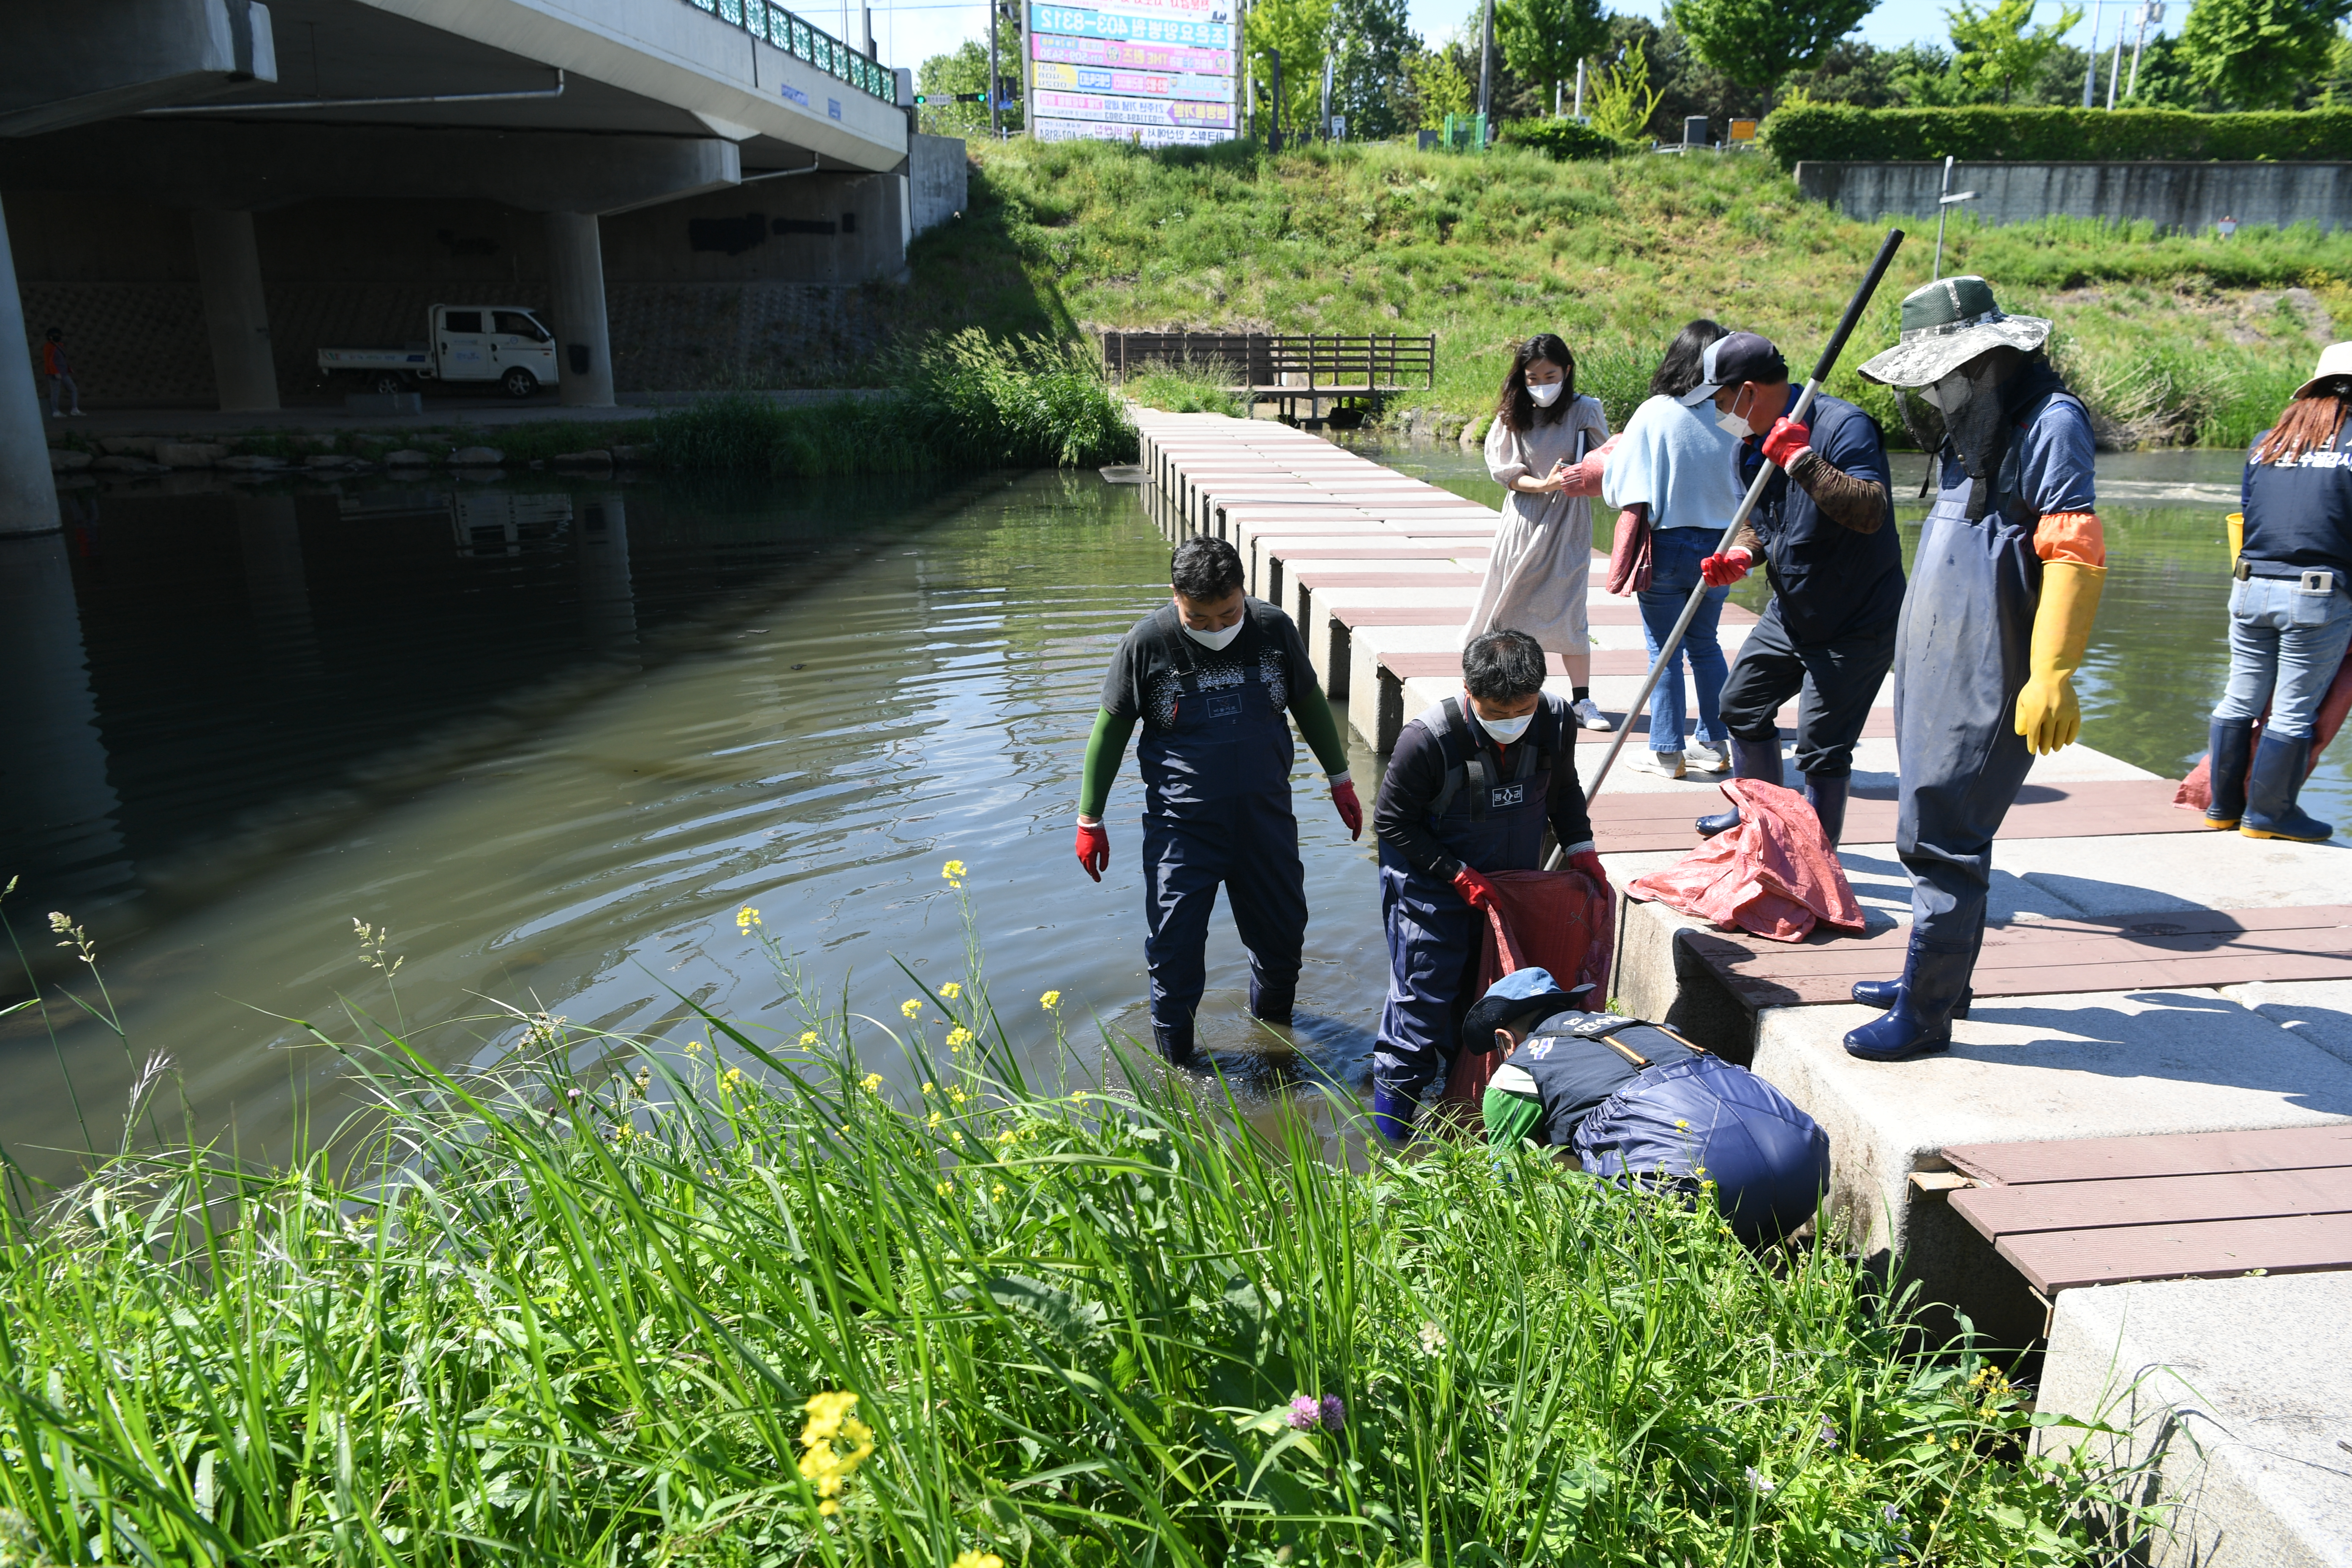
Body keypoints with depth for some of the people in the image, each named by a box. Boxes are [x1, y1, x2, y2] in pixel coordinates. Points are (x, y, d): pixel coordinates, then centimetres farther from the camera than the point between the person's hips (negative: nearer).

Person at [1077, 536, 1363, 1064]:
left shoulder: (1274, 628, -6)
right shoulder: (1148, 643, -13)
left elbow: (1310, 704, 10)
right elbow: (1111, 729, -3)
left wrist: (1341, 780, 17)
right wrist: (1090, 819, 0)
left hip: (1265, 812, 3)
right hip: (1182, 822, -3)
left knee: (1283, 931, 15)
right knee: (1175, 946, 0)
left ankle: (1272, 1015, 45)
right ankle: (1173, 1057, 23)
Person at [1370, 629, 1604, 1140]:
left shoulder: (1557, 722, -13)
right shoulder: (1427, 740, -28)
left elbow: (1564, 788, 9)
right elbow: (1391, 821, -17)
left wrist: (1580, 847, 0)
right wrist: (1458, 874, -20)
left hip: (1515, 882, 5)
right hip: (1432, 889, -5)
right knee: (1425, 993, 0)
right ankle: (1394, 1099, 18)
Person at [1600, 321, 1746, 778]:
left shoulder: (1653, 414, -11)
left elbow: (1617, 487, -6)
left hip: (1664, 546, -3)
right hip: (1717, 547, 3)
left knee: (1664, 650, 7)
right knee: (1705, 644, 19)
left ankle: (1666, 752, 10)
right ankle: (1714, 743, 23)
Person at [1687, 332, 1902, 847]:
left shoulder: (1842, 426, -22)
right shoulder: (1753, 444, 5)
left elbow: (1873, 511, -36)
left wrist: (1803, 460, -40)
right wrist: (1738, 556, -6)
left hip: (1855, 625, -9)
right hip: (1790, 612, 9)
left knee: (1821, 746, -8)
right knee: (1742, 704, 20)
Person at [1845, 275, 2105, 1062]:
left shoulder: (2049, 421, -13)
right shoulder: (1973, 426, 16)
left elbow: (2076, 554, -20)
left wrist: (2052, 679, -25)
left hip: (1987, 680, -10)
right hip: (1936, 667, 10)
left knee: (1941, 839, -7)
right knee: (1939, 829, 17)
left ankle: (1924, 1014, 1)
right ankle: (1940, 978, 30)